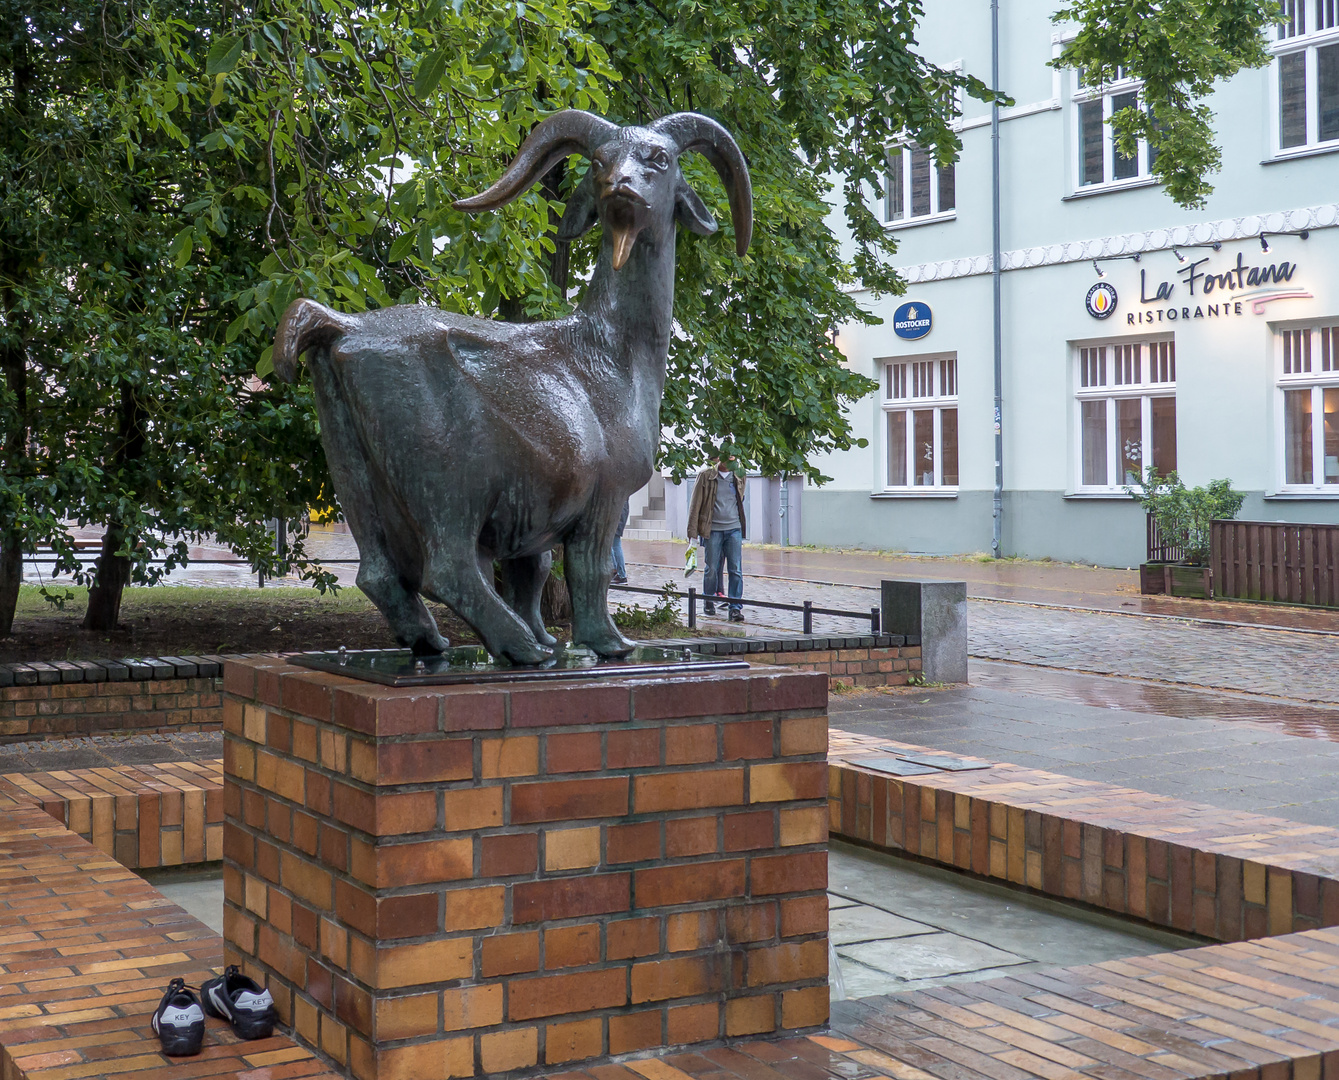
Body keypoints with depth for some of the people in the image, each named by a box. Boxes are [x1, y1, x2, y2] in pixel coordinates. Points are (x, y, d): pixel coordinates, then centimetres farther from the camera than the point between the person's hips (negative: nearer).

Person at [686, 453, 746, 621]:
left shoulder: (738, 477, 8)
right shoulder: (706, 476, -1)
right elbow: (696, 504, 1)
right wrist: (692, 532, -3)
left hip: (734, 529, 2)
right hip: (713, 530, -2)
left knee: (736, 569, -4)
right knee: (711, 569, 4)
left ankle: (735, 607, -1)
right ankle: (708, 602, 24)